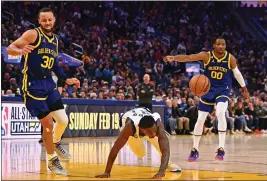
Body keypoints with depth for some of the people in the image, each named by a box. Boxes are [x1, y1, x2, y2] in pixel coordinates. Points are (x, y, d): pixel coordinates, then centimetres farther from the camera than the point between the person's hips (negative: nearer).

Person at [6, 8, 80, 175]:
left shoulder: (55, 40, 11)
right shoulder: (33, 34, -11)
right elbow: (9, 49, -16)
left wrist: (66, 79, 18)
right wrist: (21, 50, -37)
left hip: (49, 83, 7)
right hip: (33, 85, -7)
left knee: (63, 120, 3)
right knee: (48, 124, -5)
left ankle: (56, 143, 35)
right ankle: (52, 160, 13)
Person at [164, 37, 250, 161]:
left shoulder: (230, 58, -9)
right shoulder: (207, 56, -12)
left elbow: (237, 73, 7)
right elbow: (188, 58, -23)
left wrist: (244, 89, 15)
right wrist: (173, 58, -40)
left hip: (223, 90, -1)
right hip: (208, 89, 1)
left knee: (220, 113, -28)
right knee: (200, 119, 3)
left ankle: (221, 149, -22)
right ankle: (195, 150, 19)